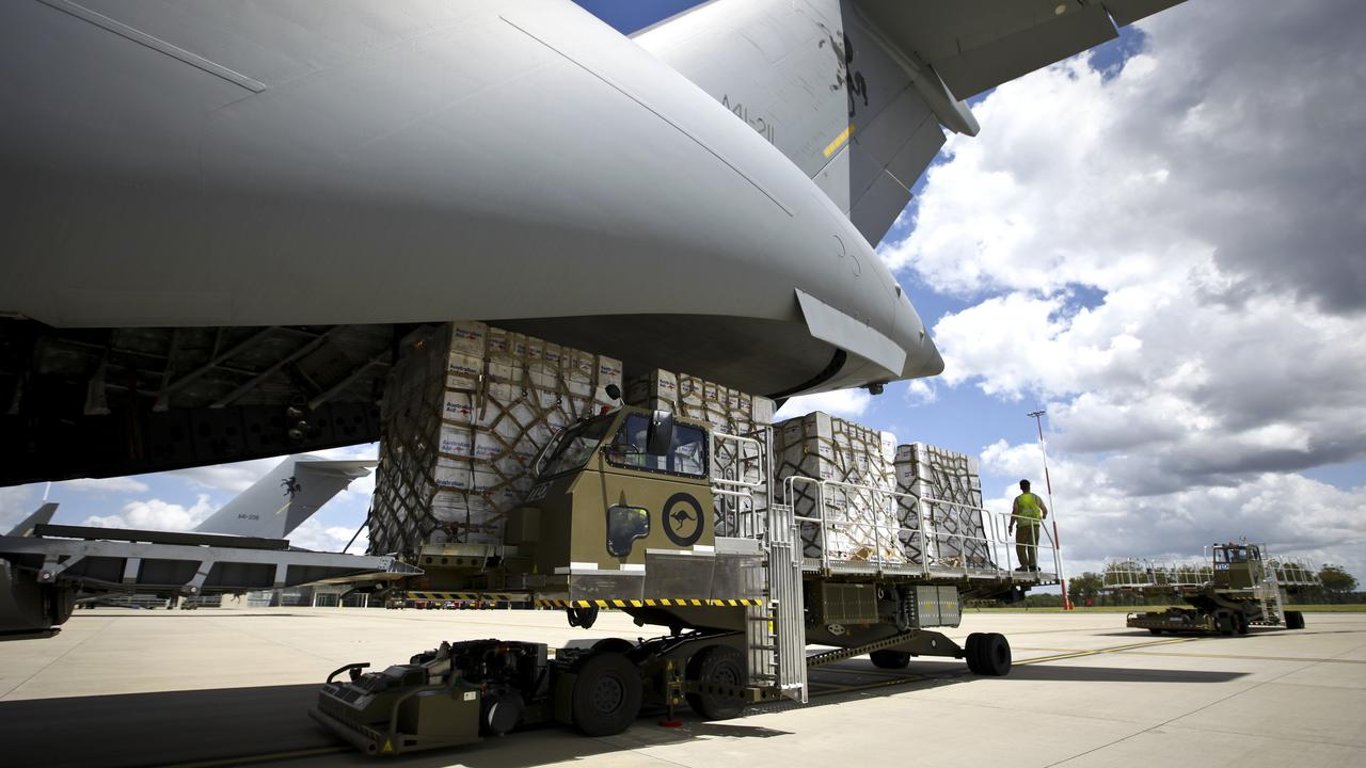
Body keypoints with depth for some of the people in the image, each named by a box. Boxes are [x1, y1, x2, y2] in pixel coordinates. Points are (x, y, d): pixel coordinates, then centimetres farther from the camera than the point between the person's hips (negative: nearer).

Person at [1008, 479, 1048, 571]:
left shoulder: (1018, 499, -1)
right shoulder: (1036, 497, 7)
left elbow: (1014, 512, -9)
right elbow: (1045, 510, 8)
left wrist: (1010, 526, -4)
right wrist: (1044, 516, 32)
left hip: (1023, 525, -3)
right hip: (1035, 524, 3)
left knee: (1020, 546, 4)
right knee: (1033, 545, 8)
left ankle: (1024, 565, -5)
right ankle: (1033, 564, -6)